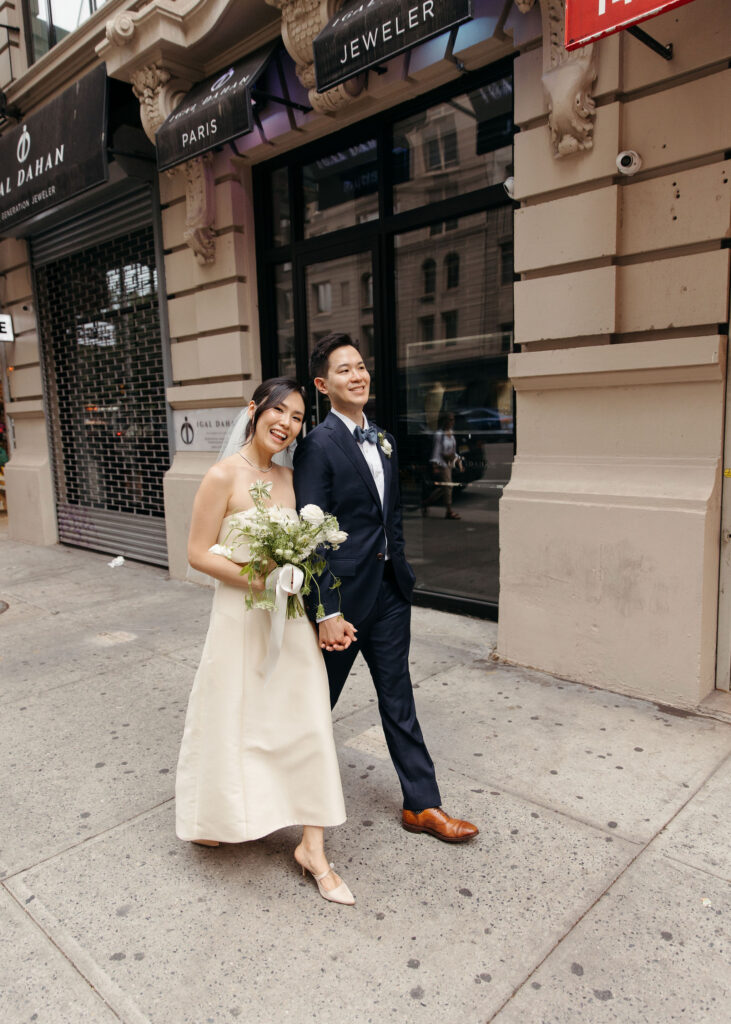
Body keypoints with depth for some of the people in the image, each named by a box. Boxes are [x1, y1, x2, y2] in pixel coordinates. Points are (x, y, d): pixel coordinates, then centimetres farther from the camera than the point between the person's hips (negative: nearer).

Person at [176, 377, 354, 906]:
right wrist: (258, 580, -22)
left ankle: (313, 848, 20)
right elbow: (199, 553, -13)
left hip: (292, 616, 5)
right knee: (235, 724, 13)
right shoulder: (224, 476, -13)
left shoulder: (288, 476, 5)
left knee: (307, 724, 6)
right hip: (243, 616, -5)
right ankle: (213, 817, 44)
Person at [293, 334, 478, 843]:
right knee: (318, 699, 14)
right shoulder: (318, 445, -15)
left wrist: (398, 568, 12)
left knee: (398, 698, 14)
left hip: (389, 588, 7)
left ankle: (422, 804, 27)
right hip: (345, 592, -6)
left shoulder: (384, 441, 9)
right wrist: (327, 613, -21)